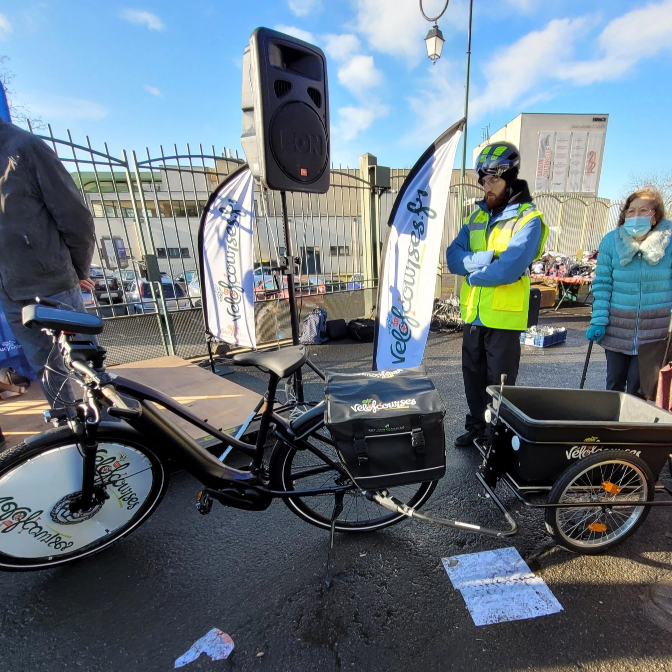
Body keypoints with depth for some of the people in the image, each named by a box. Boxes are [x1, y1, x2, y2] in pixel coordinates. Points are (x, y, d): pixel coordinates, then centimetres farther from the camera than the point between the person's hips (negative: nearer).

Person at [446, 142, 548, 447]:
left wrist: (472, 272, -8)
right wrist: (485, 259, -17)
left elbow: (508, 270, -22)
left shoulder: (528, 219, -7)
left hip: (505, 317, -6)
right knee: (473, 375, 17)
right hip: (474, 314, 6)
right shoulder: (477, 216, 12)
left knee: (499, 385, 7)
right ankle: (476, 427, 36)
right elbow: (454, 257, -2)